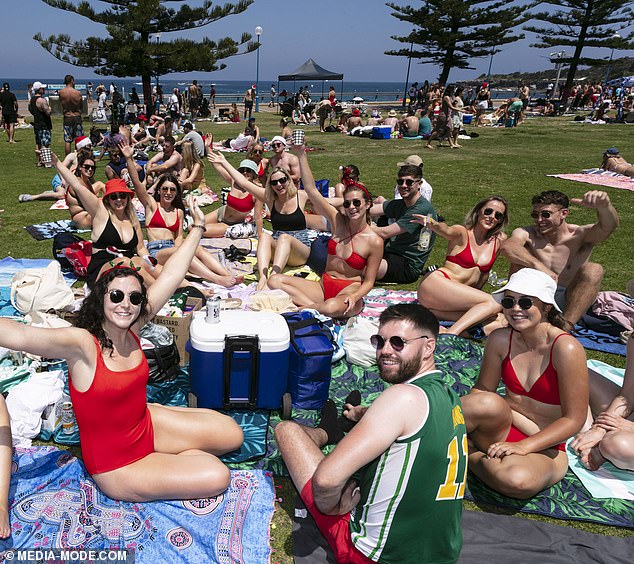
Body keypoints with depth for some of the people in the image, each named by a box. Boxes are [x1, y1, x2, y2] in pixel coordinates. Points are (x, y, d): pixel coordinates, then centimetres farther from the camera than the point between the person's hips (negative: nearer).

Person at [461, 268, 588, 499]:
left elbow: (574, 419, -14)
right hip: (502, 430, 2)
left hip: (545, 447, -1)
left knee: (518, 480, -37)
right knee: (487, 403, -35)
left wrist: (523, 446, -20)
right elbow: (482, 390, 4)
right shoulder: (500, 340, -5)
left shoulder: (566, 348, -17)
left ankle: (469, 454, -8)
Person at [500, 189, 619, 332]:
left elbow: (608, 227, -29)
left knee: (594, 270, -24)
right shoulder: (527, 234, -7)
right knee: (520, 258, -17)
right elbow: (506, 247, -30)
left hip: (570, 304, 0)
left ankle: (565, 326, -32)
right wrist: (538, 266, -45)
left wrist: (604, 206, -53)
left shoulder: (580, 235, -7)